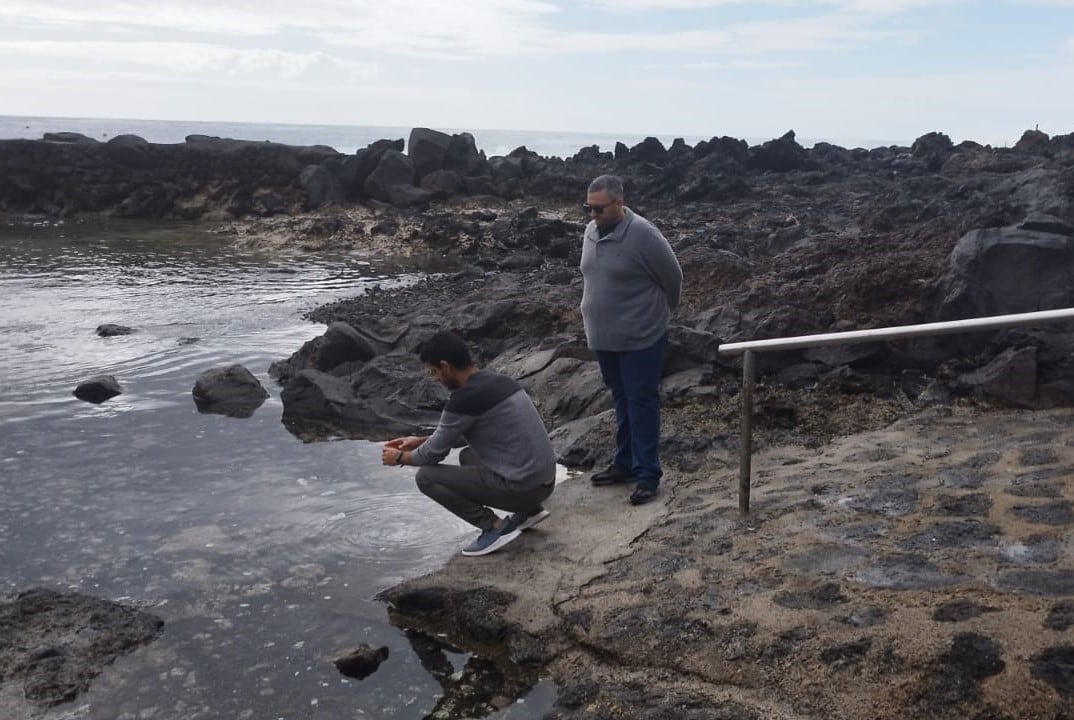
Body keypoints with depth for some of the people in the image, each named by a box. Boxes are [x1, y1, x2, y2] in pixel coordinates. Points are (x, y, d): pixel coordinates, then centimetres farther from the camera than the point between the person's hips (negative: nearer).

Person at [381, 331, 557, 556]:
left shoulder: (464, 399, -15)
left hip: (522, 487, -9)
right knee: (467, 455, 31)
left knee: (427, 476, -4)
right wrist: (419, 441, 29)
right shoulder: (496, 381, 11)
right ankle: (529, 509, 18)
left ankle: (494, 527, -4)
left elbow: (434, 454, -3)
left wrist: (400, 457, 16)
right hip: (544, 481, 9)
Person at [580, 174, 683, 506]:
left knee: (641, 402, -1)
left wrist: (658, 312, 6)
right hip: (604, 337, 7)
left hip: (640, 337, -7)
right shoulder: (590, 232, 4)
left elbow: (673, 277, -9)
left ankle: (647, 474, 6)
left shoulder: (642, 234, -19)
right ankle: (624, 464, 29)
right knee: (621, 400, 17)